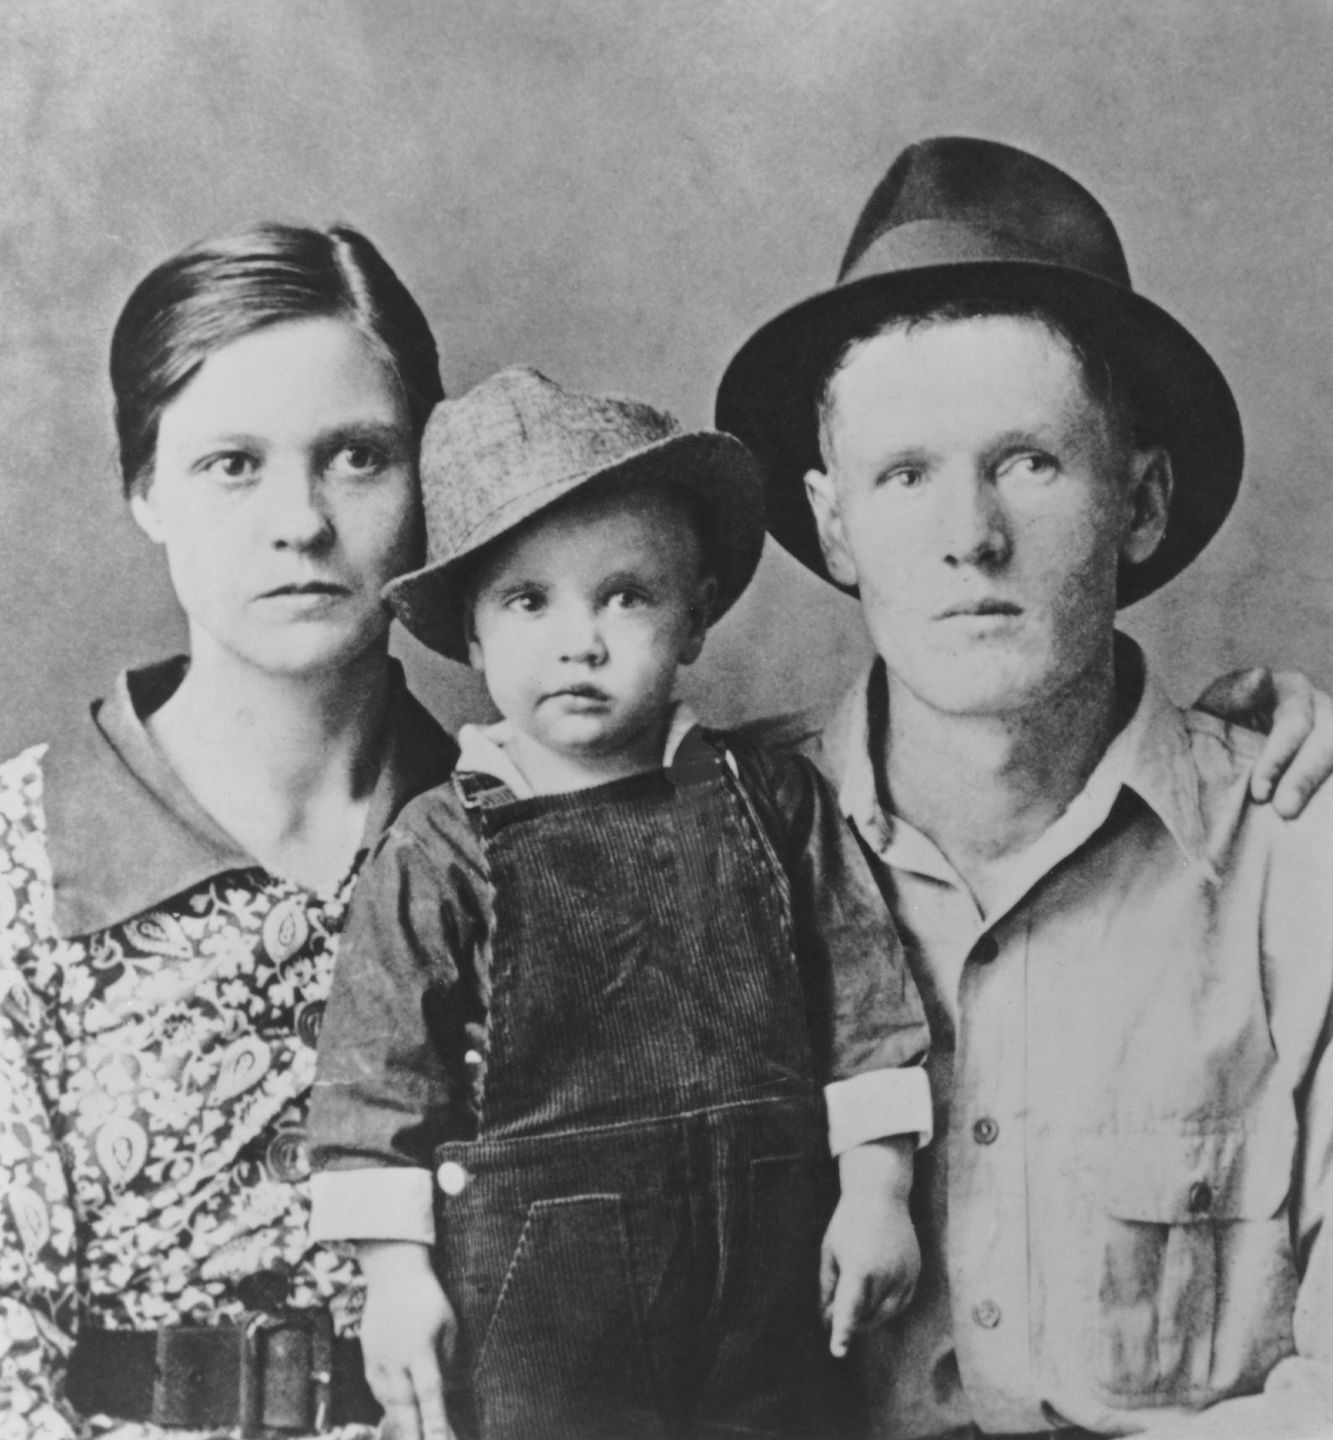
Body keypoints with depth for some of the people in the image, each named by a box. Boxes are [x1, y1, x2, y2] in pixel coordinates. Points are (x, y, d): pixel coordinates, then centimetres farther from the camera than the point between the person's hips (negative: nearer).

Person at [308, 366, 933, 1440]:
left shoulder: (775, 804, 0)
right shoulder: (441, 851, -6)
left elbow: (863, 999, 4)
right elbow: (379, 1072, -4)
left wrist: (877, 1191, 1)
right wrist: (397, 1269, -6)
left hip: (765, 1278, 3)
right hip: (539, 1299, -2)